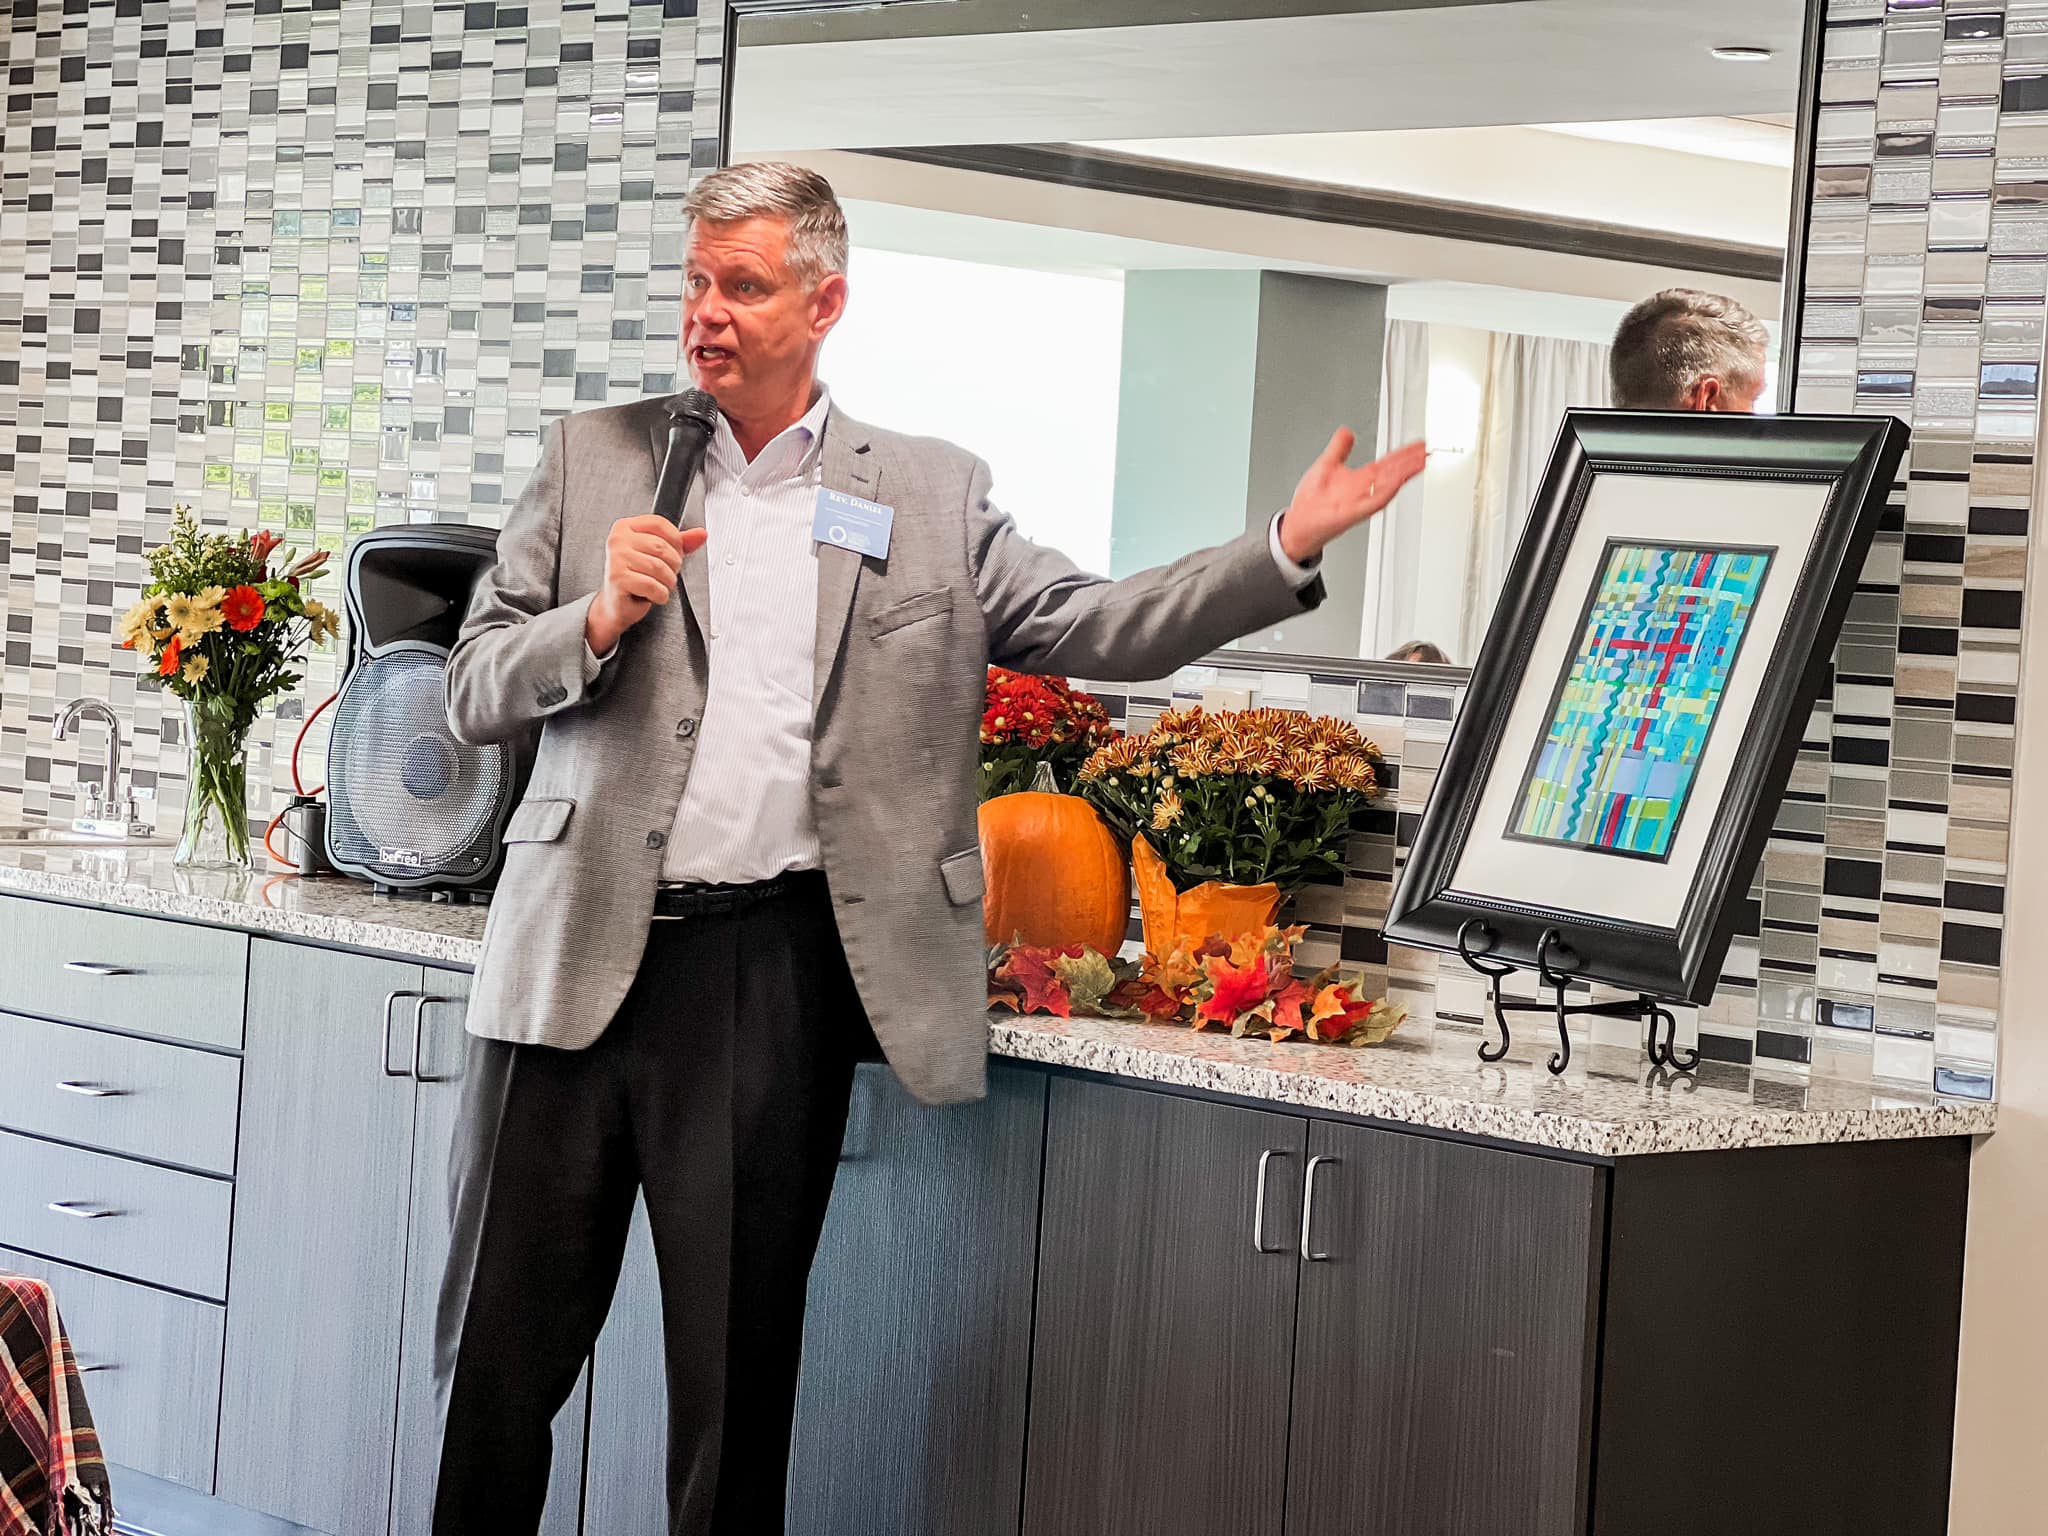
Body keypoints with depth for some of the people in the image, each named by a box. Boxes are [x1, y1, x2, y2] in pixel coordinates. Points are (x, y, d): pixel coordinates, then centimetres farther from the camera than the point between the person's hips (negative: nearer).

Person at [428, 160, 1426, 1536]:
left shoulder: (933, 499, 9)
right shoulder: (593, 460, 9)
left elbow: (1096, 627, 4)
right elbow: (476, 694, 7)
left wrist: (1288, 548, -6)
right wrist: (598, 620, -12)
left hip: (774, 970, 0)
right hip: (582, 954, 1)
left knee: (741, 1363, 6)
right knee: (499, 1348, 5)